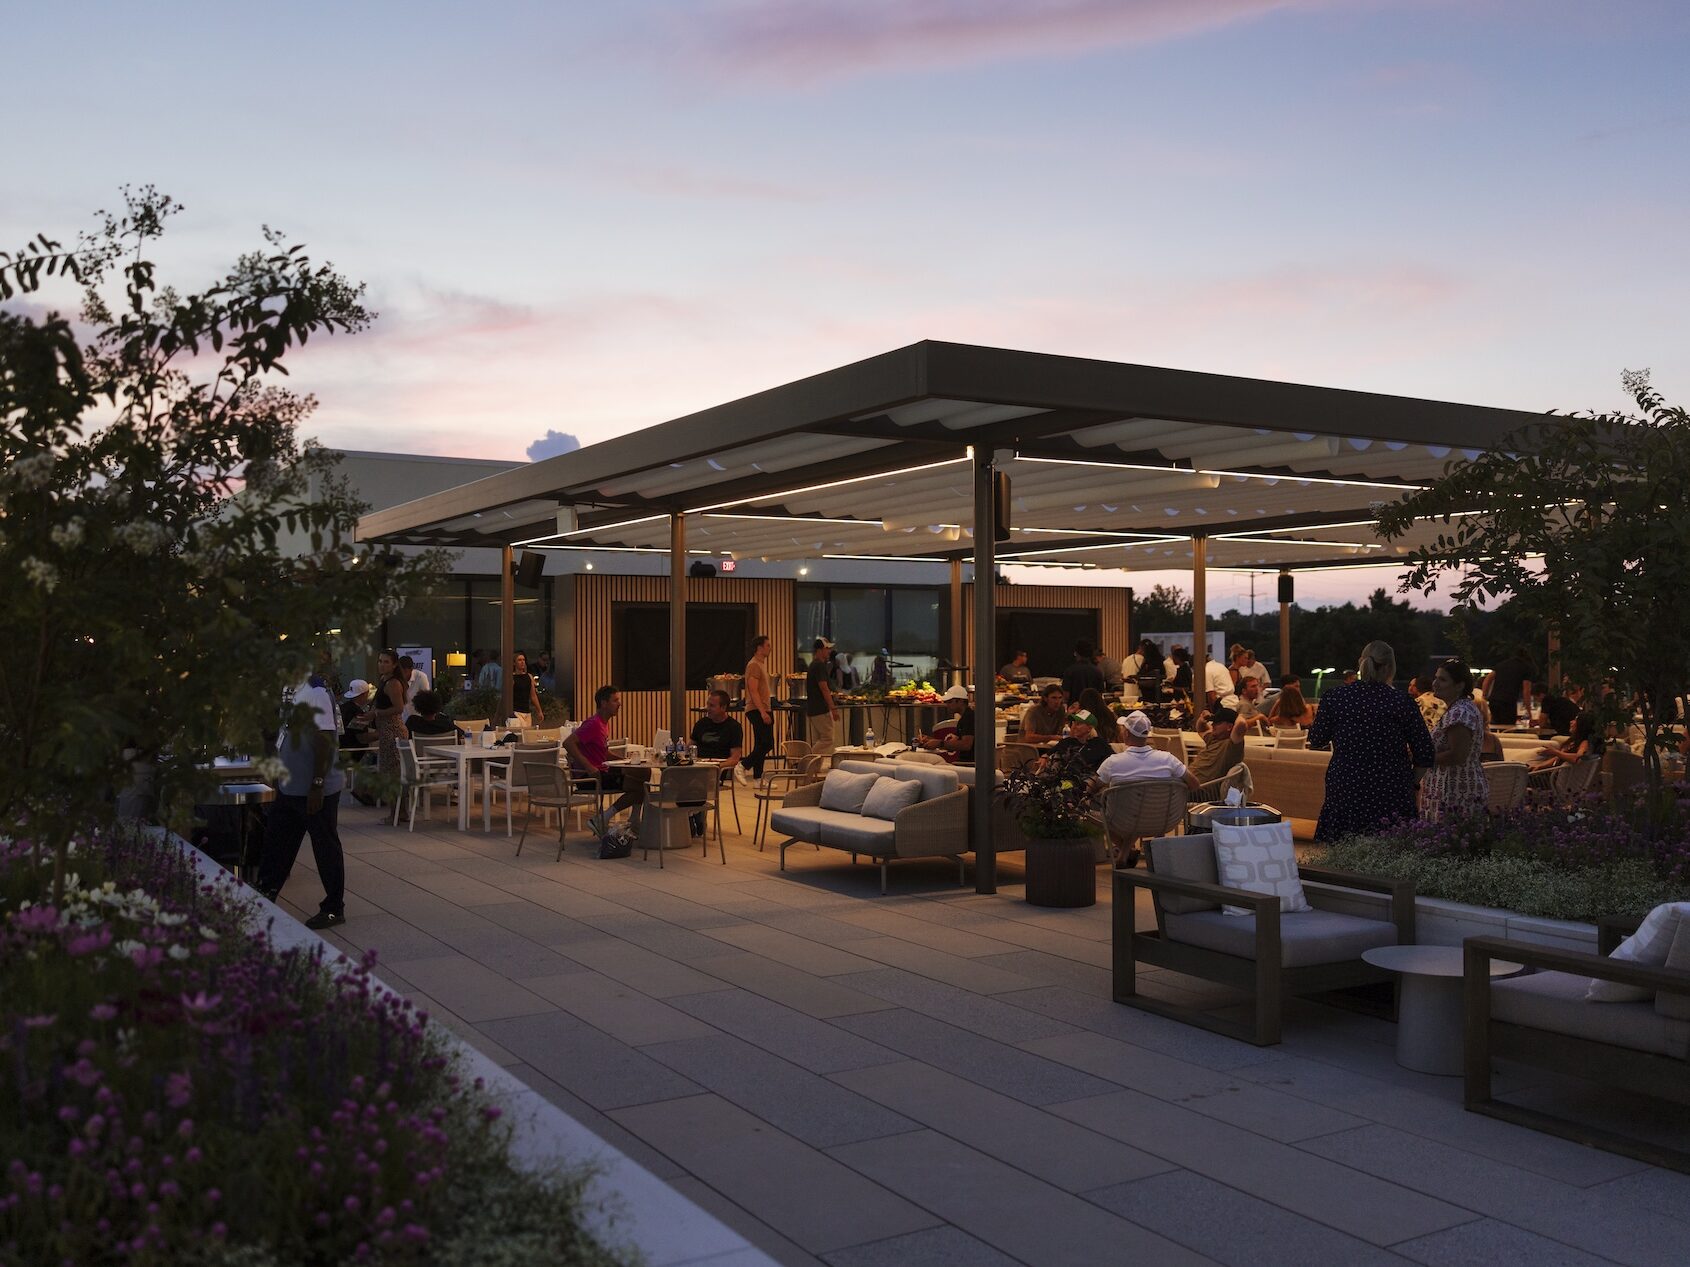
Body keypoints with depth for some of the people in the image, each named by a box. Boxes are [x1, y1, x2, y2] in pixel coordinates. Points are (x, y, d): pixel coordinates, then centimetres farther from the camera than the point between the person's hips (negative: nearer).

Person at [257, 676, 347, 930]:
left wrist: (317, 785, -25)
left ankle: (334, 909, 13)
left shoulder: (316, 693, -20)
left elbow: (324, 740, -25)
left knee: (325, 847, 2)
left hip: (316, 791, -10)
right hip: (290, 788, 10)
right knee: (275, 842, 17)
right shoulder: (295, 692, 9)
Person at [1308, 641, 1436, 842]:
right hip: (1392, 794, -1)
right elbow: (1424, 756, 0)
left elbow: (1316, 741, 11)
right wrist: (1409, 780, 16)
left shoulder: (1333, 697, 0)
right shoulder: (1402, 702, -3)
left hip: (1344, 793, 1)